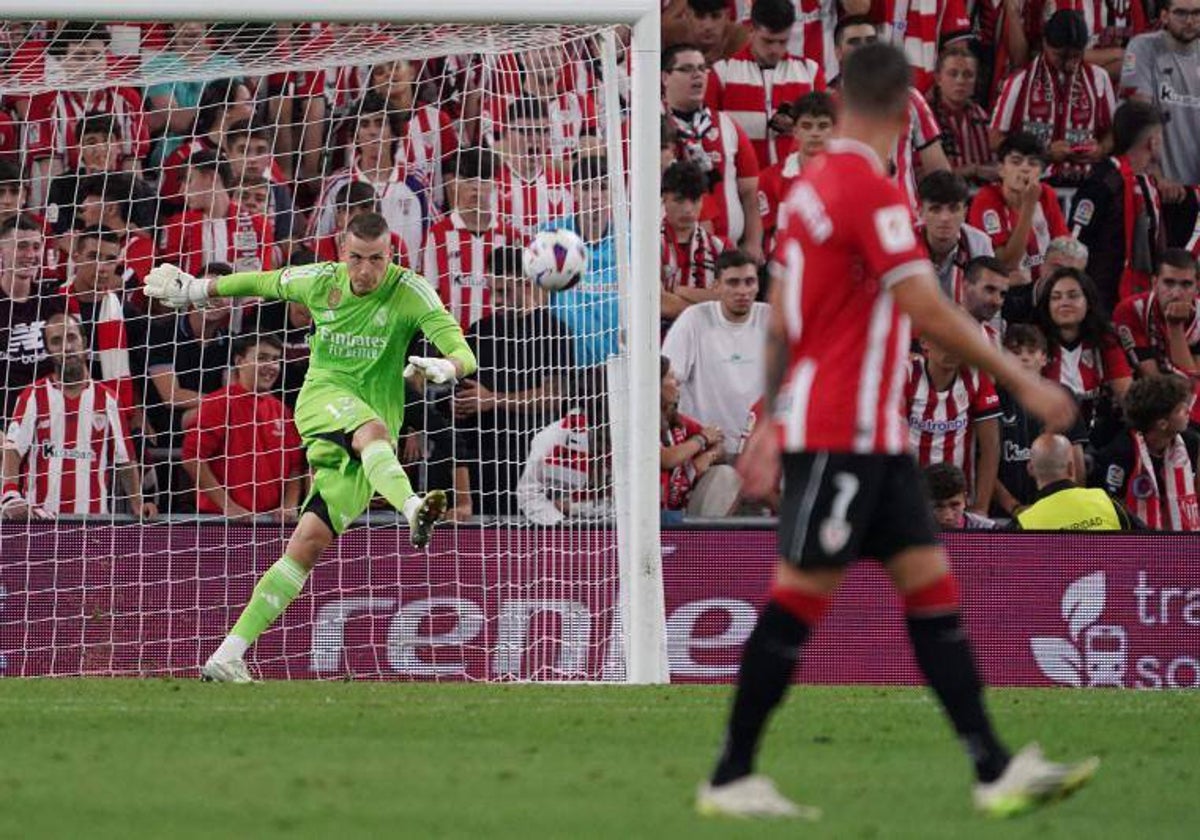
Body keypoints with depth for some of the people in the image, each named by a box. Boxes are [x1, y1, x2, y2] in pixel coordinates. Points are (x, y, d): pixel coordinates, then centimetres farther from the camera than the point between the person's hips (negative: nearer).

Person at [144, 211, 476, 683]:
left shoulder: (410, 292, -5)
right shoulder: (320, 281, 3)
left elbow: (463, 354, -15)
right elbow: (262, 283, 24)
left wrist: (446, 367, -39)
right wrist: (197, 291, 34)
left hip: (370, 447, 0)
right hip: (322, 398, 0)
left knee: (309, 543, -9)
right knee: (373, 429, -37)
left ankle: (229, 656, -5)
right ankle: (411, 507, -71)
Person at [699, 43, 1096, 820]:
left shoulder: (814, 185, 12)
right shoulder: (872, 194, -16)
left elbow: (780, 322, 18)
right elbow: (930, 313, -20)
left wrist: (772, 426, 23)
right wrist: (1023, 383, -15)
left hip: (871, 437, 9)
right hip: (841, 433, -9)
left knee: (931, 583, 5)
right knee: (802, 596, -4)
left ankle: (995, 769, 2)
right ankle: (731, 778, 2)